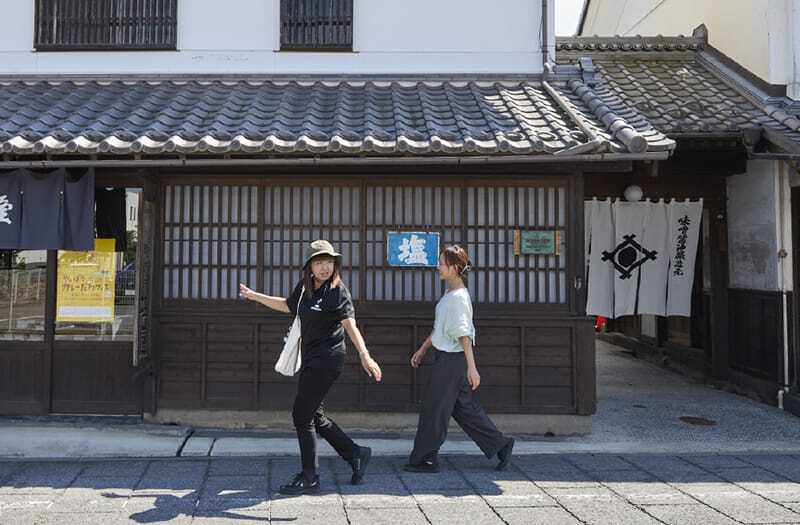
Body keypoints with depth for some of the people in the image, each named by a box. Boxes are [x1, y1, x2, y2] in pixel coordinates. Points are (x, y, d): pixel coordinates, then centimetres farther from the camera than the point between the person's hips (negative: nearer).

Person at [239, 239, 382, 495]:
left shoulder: (338, 291, -15)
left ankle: (309, 478, 9)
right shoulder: (305, 287, 8)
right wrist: (255, 296, 33)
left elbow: (350, 324, -29)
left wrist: (364, 355, -43)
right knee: (313, 415, 15)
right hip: (311, 359, 9)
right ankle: (356, 454, 27)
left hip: (326, 359, -8)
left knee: (302, 415, -5)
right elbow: (287, 305, 28)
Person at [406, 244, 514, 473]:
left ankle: (424, 460, 14)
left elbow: (464, 335, -23)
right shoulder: (449, 293, 13)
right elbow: (438, 327, 22)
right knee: (464, 407, 15)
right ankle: (500, 445, 22)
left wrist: (471, 367, -25)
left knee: (434, 408, 1)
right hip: (445, 356, 10)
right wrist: (423, 349, 26)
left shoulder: (459, 297, -18)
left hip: (452, 359, -10)